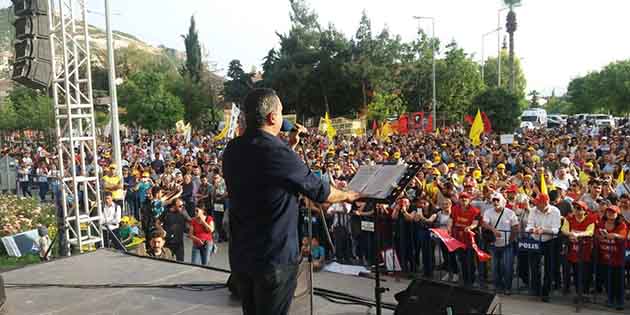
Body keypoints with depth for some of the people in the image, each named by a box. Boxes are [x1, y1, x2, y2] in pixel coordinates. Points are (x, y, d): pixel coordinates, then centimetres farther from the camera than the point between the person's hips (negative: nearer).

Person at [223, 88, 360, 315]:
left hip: (240, 254, 7)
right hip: (274, 258, -7)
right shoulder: (278, 153, -22)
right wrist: (346, 196, 7)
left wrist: (289, 146, 11)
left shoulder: (232, 150, 1)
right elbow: (318, 191, -11)